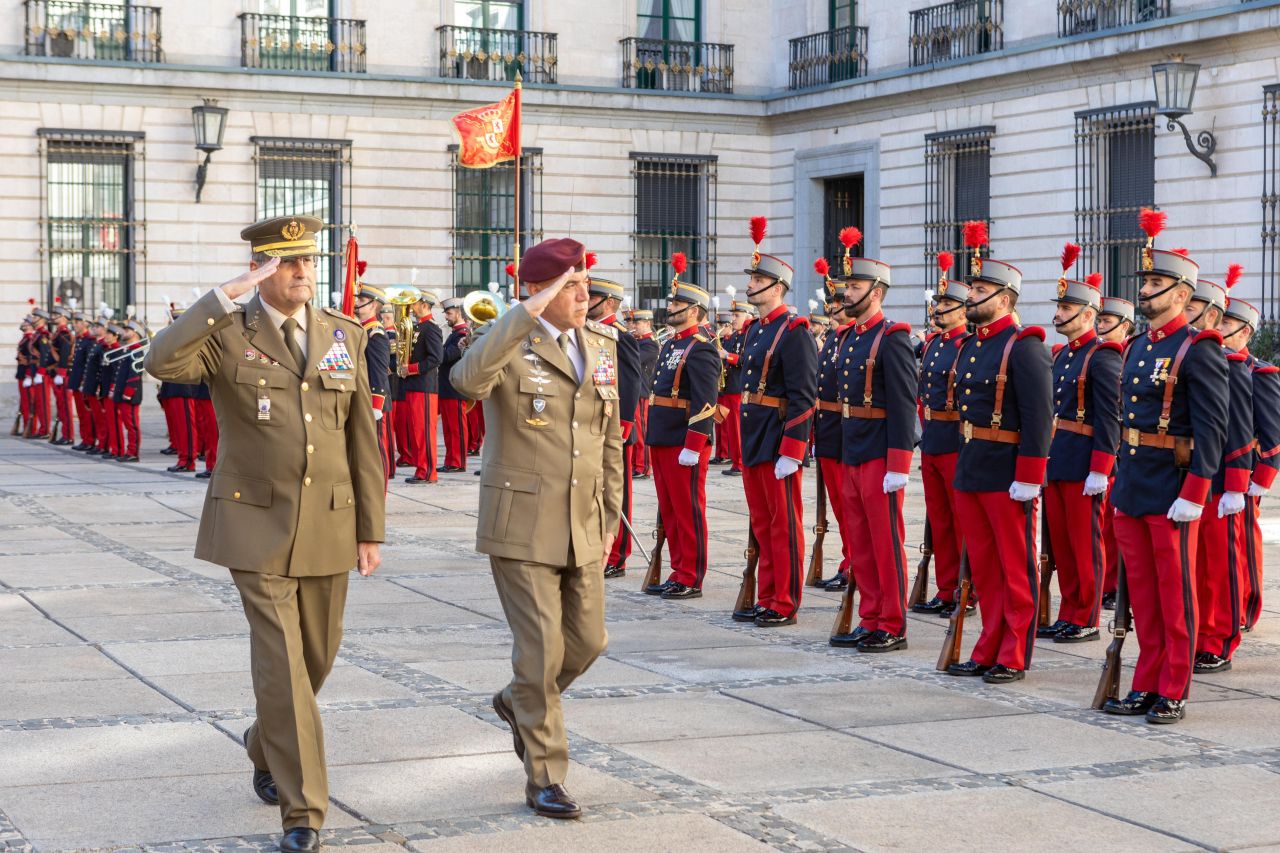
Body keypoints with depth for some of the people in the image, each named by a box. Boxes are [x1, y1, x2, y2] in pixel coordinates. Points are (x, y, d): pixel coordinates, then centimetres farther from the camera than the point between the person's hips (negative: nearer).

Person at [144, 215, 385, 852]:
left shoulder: (343, 336, 4)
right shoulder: (226, 333, -6)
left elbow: (361, 438, 6)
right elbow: (161, 363, -28)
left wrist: (370, 530, 5)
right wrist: (226, 296, -31)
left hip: (328, 525, 4)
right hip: (255, 524, -4)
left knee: (316, 656, 15)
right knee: (281, 662, -10)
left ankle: (266, 745, 44)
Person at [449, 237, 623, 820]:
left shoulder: (603, 345, 8)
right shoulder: (511, 342, -11)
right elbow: (467, 378, -35)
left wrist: (610, 514, 14)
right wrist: (528, 312, -36)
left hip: (582, 526, 6)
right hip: (522, 524, -6)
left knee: (588, 640, 12)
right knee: (541, 650, -3)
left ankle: (519, 703, 41)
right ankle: (544, 777, 11)